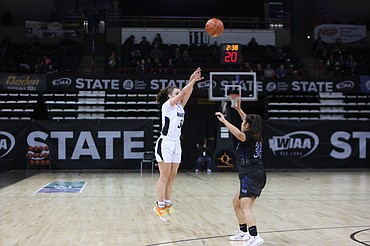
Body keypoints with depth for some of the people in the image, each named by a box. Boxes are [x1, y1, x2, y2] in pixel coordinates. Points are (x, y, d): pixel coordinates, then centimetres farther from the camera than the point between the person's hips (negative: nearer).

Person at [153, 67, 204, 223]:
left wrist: (193, 81, -8)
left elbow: (187, 93, 3)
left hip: (176, 144, 8)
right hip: (165, 143, -8)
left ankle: (167, 205, 12)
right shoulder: (167, 105, -7)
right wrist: (193, 80, -11)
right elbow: (183, 92, -14)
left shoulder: (179, 106, 13)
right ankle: (160, 206, -3)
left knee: (172, 176, 7)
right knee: (164, 177, -7)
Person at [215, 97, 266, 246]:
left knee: (246, 208, -19)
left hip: (251, 176, -9)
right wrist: (239, 109, 34)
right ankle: (244, 232, 30)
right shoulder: (256, 136, 13)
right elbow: (249, 121, 33)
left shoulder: (248, 136, -10)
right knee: (236, 202, 23)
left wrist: (224, 120, -28)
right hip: (256, 174, 9)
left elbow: (239, 134, -35)